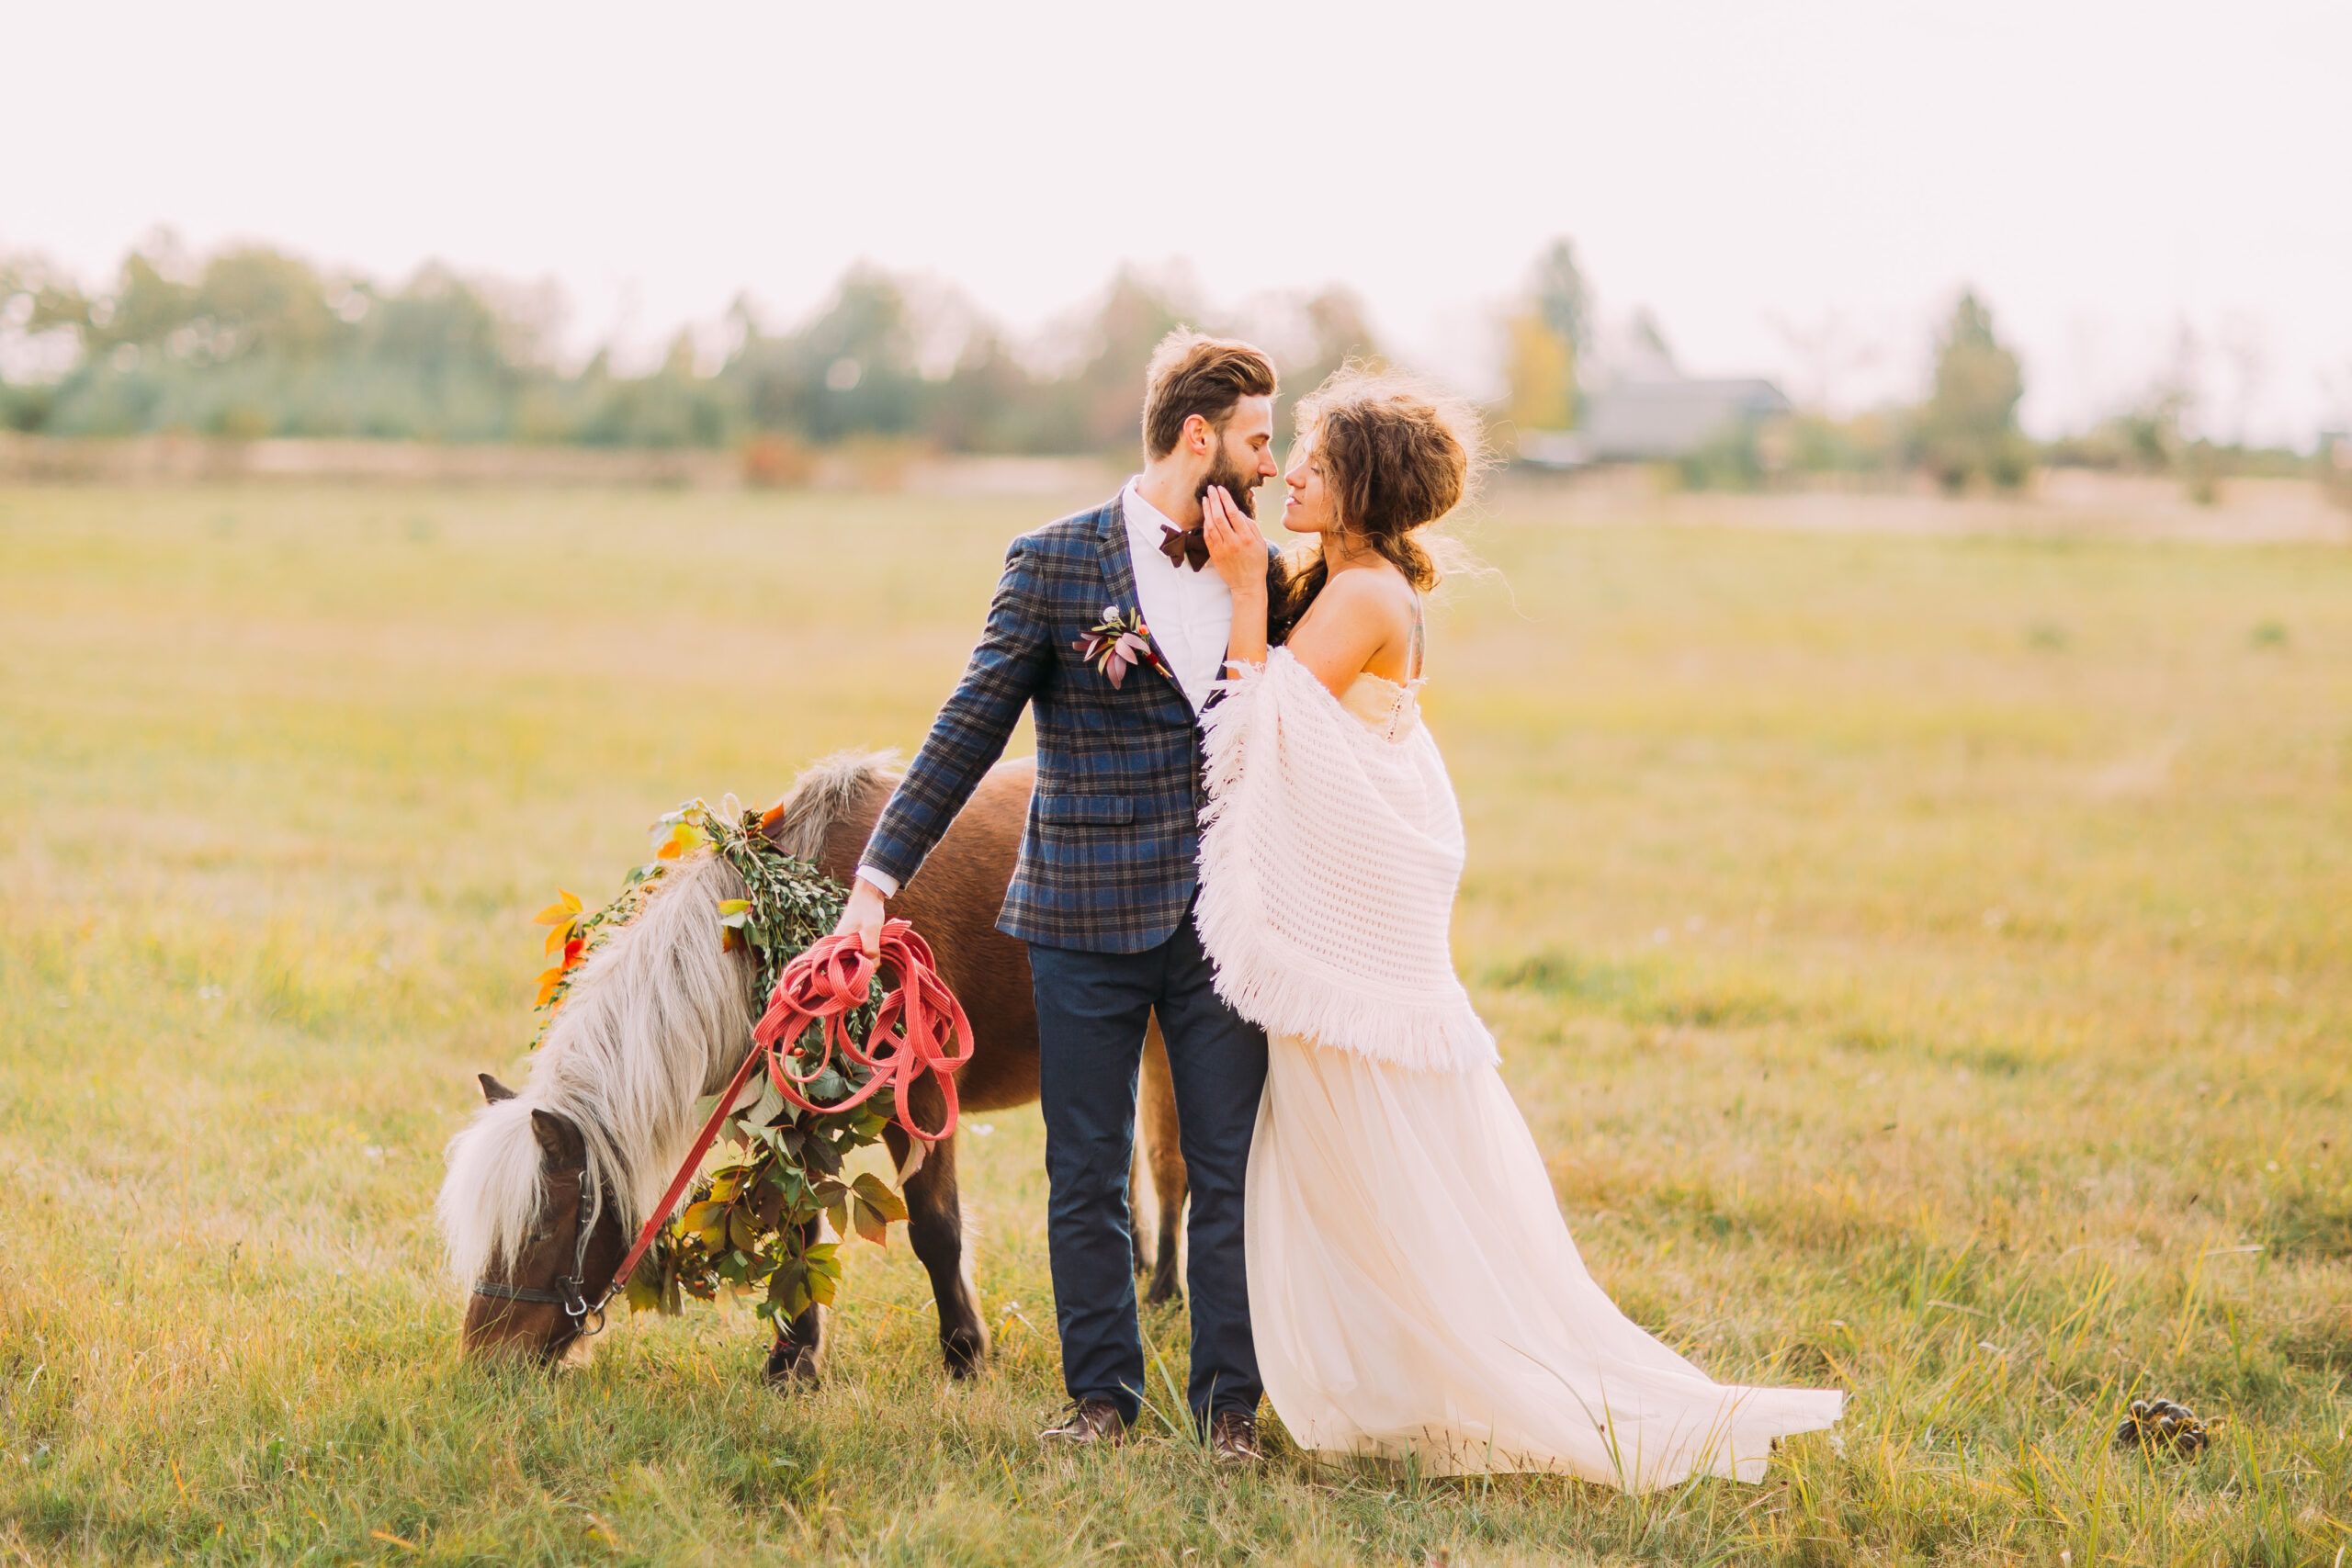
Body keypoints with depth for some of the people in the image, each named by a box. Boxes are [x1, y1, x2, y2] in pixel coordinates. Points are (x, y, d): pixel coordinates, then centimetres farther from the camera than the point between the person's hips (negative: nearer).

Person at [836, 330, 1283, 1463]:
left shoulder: (1262, 571, 6)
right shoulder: (1055, 564, -5)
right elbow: (971, 729, -5)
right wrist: (880, 872, -9)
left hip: (1225, 914, 3)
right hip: (1088, 914, -2)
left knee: (1229, 1170, 4)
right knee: (1086, 1175, 7)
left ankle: (1229, 1401, 14)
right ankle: (1102, 1390, 20)